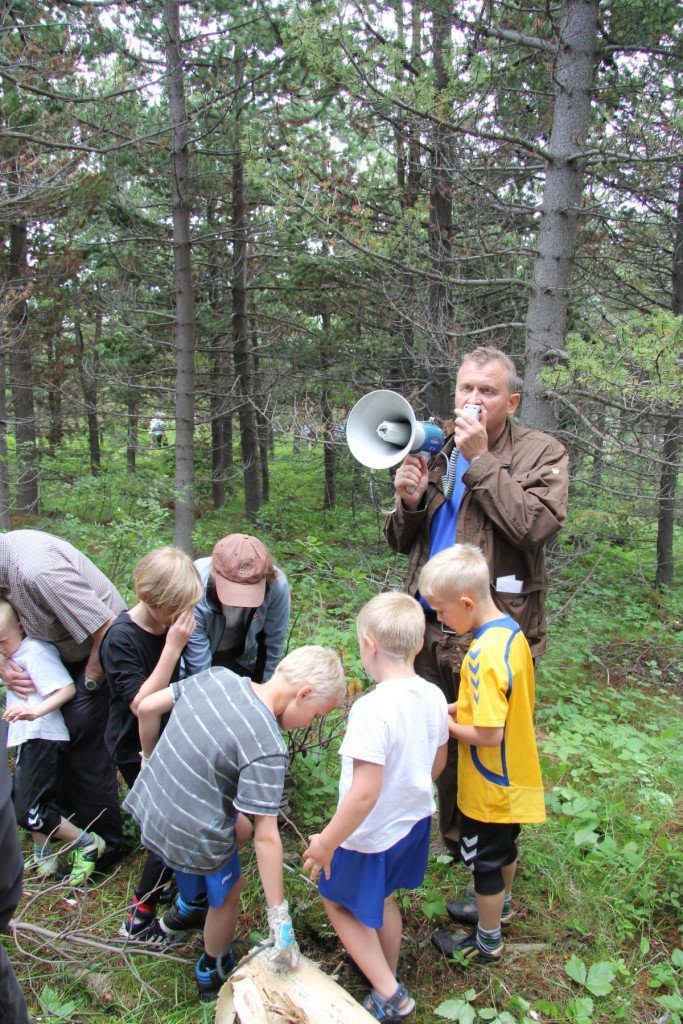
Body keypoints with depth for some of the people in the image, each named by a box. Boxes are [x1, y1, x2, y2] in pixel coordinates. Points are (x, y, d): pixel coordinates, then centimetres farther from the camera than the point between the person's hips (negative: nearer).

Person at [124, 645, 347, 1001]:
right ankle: (212, 974, 47)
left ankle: (185, 907, 50)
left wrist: (151, 756, 19)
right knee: (227, 892, 22)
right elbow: (266, 838, -23)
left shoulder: (216, 676, -8)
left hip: (149, 805, 7)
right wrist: (279, 919, -14)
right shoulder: (267, 748, -26)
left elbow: (145, 707, 1)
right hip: (191, 835, -7)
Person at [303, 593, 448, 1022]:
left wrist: (328, 842, -19)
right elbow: (437, 764, 5)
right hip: (415, 820, 7)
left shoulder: (373, 709, -33)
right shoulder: (433, 697, -10)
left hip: (374, 832, -7)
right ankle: (389, 978, 49)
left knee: (340, 901, 19)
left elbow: (364, 793, -32)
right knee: (381, 897, 29)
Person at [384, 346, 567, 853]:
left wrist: (480, 459, -21)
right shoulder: (436, 452, 10)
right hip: (430, 631, 5)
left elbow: (535, 526, -24)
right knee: (440, 744, 18)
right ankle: (452, 844, 40)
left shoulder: (541, 453, -5)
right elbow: (401, 541, 15)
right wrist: (410, 502, -7)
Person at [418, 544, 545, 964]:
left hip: (490, 787, -9)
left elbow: (488, 734, -31)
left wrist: (445, 724, -15)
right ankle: (500, 906, 53)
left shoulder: (485, 655, -33)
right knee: (505, 846, 29)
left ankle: (487, 942, 33)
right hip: (514, 776, 9)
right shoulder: (512, 630, -5)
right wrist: (454, 707, 0)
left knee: (485, 860, 13)